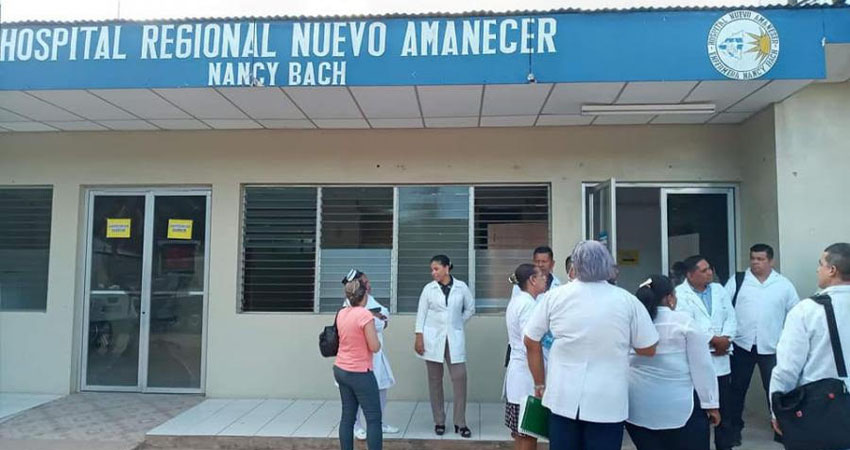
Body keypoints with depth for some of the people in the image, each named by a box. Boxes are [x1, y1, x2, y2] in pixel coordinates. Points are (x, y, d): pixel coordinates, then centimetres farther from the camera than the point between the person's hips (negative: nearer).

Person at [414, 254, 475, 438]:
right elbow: (421, 313, 1)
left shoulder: (461, 287, 0)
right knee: (435, 380, 5)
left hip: (454, 338, 0)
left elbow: (470, 309, 12)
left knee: (459, 378, -5)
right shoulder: (428, 288, 1)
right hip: (433, 338, 0)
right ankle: (439, 421, 16)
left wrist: (456, 323, 7)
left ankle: (460, 423, 5)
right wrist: (419, 337, -5)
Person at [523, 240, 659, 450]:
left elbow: (531, 341, 4)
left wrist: (540, 384, 15)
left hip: (563, 397, 1)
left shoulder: (555, 296, -3)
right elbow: (648, 349, 1)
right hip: (608, 402, -1)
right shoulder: (627, 300, -6)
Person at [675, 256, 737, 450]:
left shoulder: (719, 289, 12)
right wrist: (714, 340, -14)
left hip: (720, 359, 5)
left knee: (724, 406, 12)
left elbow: (730, 317, 8)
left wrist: (726, 339, -10)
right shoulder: (679, 294, -7)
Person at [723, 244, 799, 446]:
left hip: (772, 346, 0)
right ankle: (734, 427, 22)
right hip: (742, 344, 0)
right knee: (737, 387, 9)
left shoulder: (784, 284, 3)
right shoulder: (736, 281, 1)